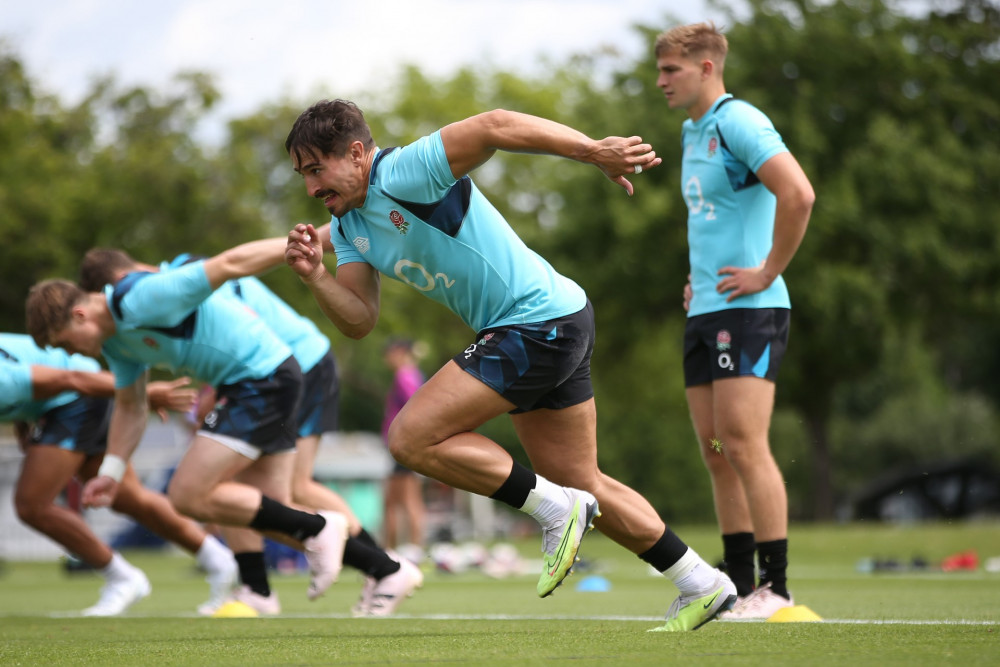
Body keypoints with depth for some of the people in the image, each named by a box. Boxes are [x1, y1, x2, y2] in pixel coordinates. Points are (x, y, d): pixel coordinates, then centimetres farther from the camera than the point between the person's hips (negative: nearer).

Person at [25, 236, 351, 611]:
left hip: (263, 377, -10)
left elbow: (230, 264, -25)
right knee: (271, 515, 11)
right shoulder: (114, 337, 9)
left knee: (189, 496, -13)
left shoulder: (140, 300, -22)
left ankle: (317, 530, -6)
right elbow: (130, 407, 19)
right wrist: (110, 472, 8)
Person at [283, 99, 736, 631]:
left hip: (541, 321, -10)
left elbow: (494, 127, -29)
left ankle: (555, 509, -5)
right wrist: (314, 276, -14)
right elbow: (359, 321, 4)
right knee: (583, 486, 16)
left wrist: (593, 151, -35)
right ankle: (701, 587, 26)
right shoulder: (348, 225, 9)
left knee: (412, 437, -13)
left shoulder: (403, 174, -18)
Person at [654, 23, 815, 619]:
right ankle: (739, 588, 9)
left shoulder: (739, 122, -11)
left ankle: (776, 591, -11)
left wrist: (768, 273, -18)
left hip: (748, 308, -9)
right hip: (705, 311, 9)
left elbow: (798, 194, -24)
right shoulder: (693, 133, 18)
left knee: (744, 444, -13)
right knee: (717, 452, 6)